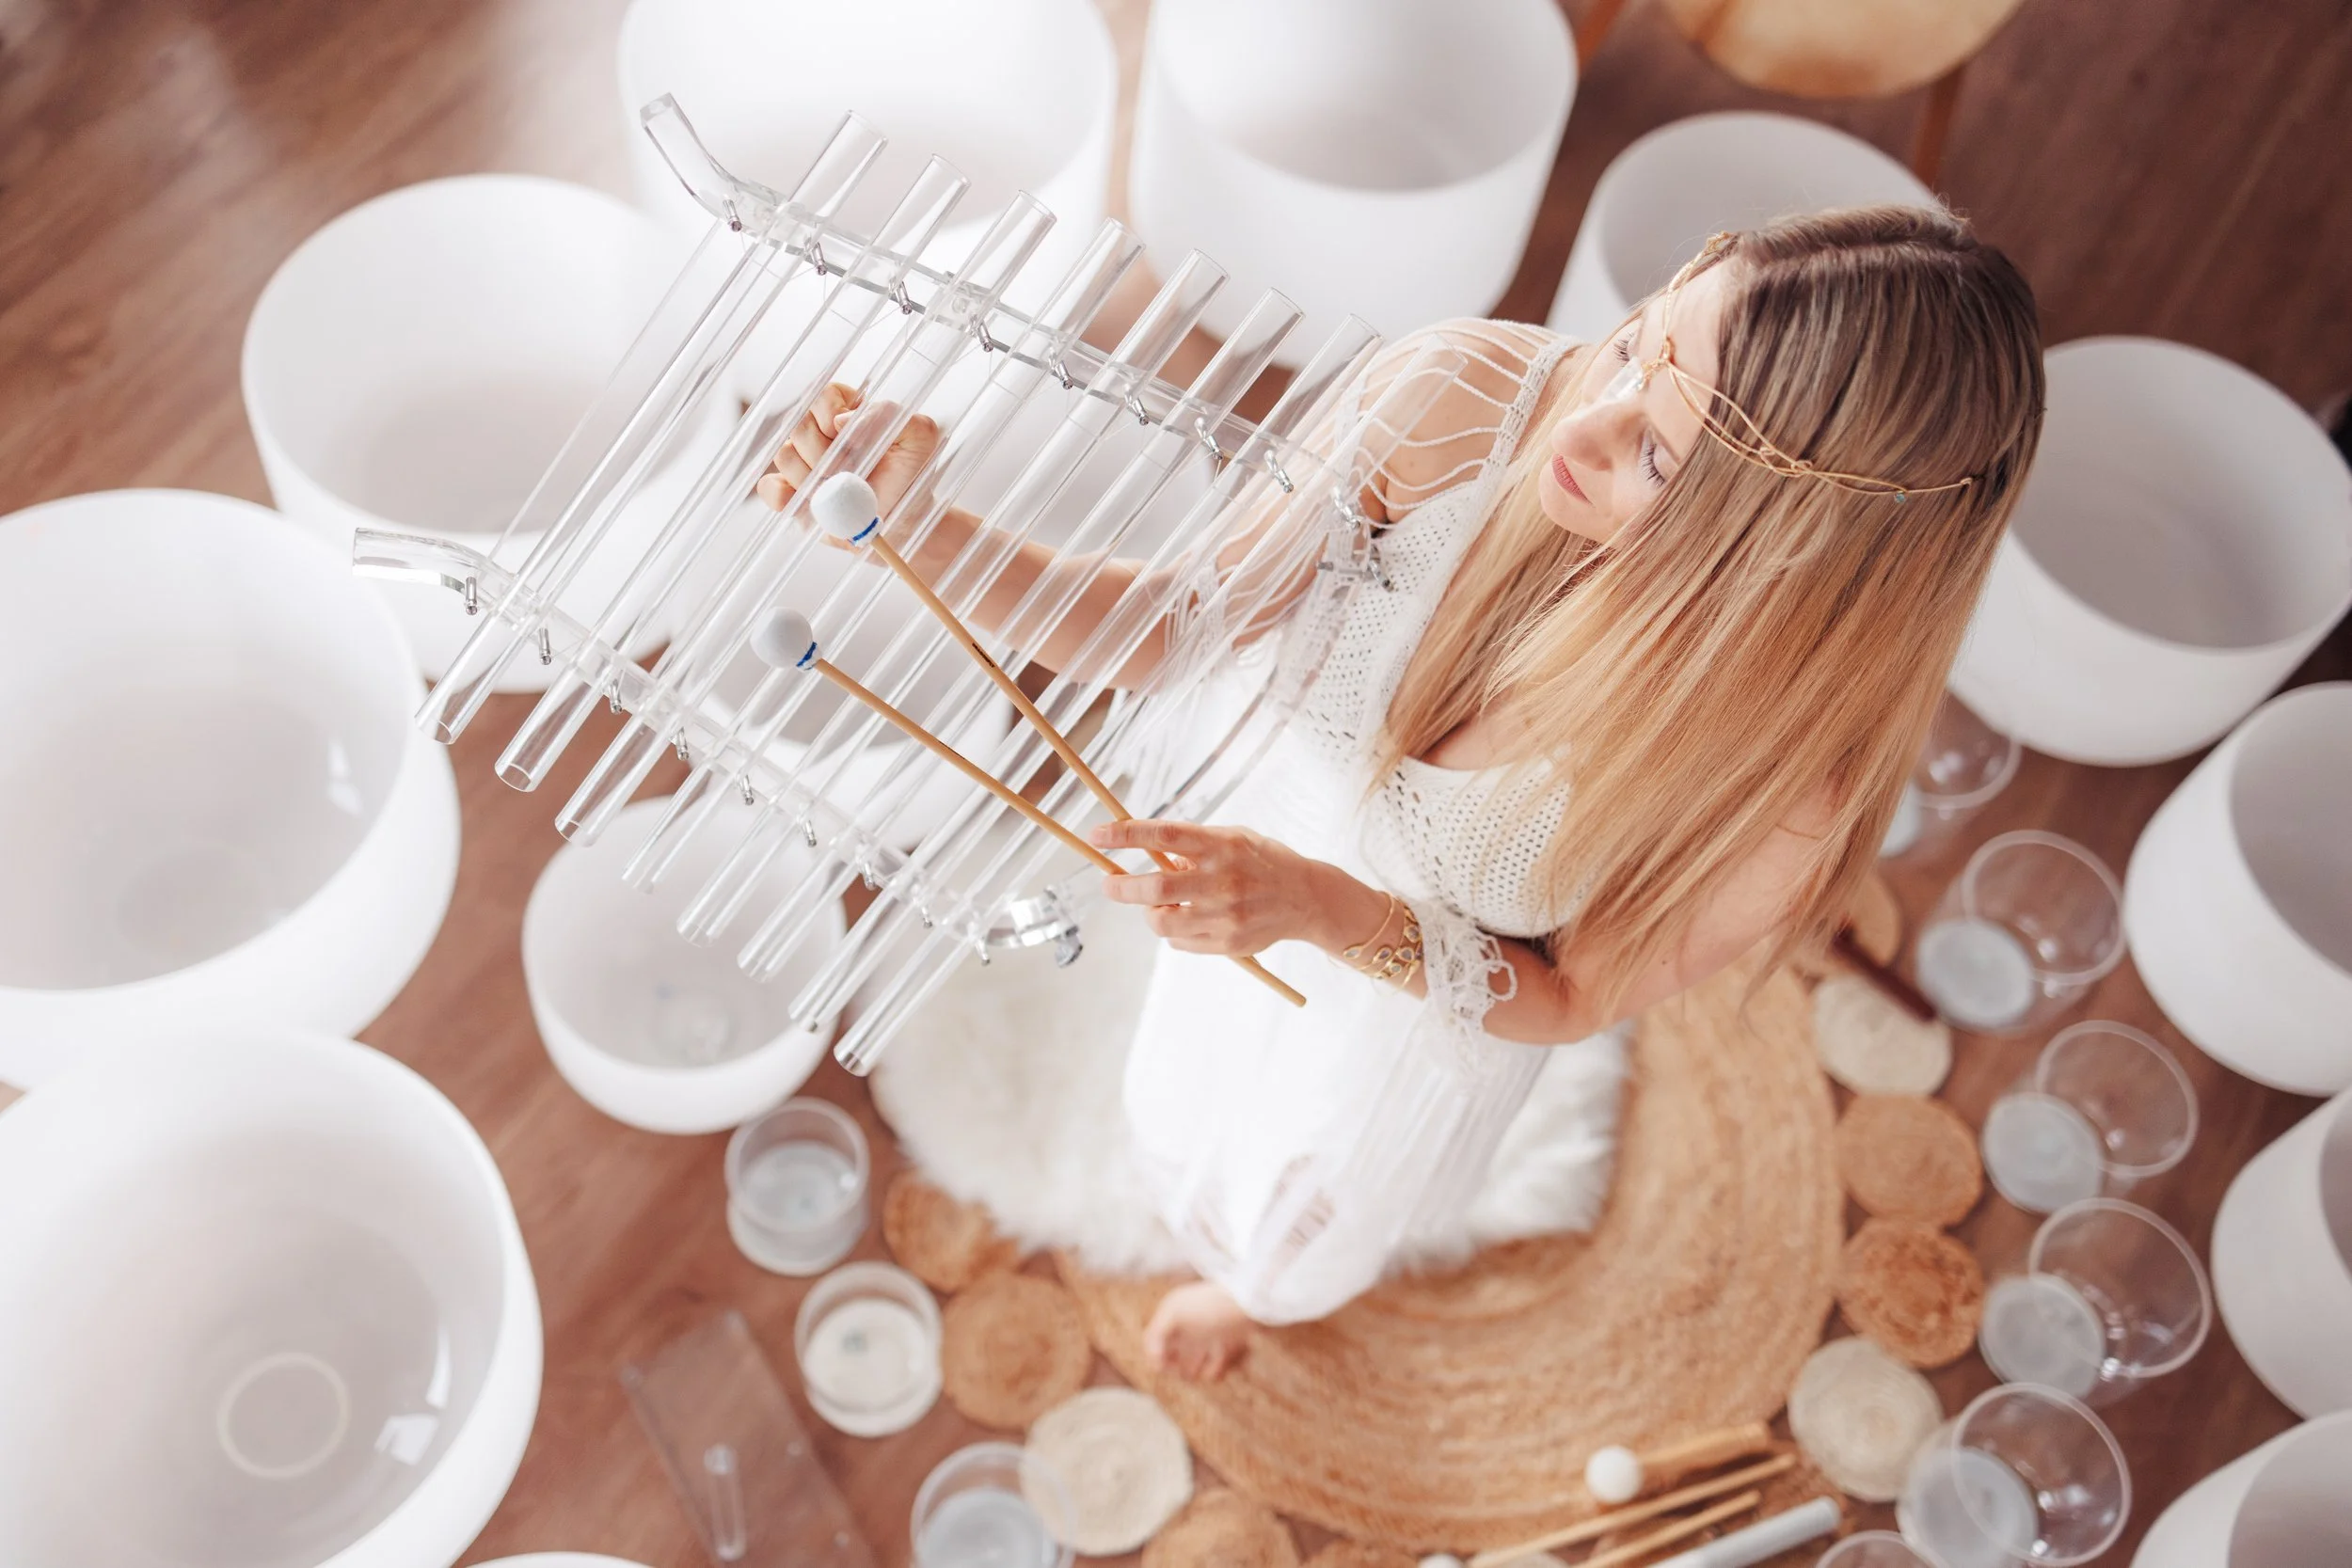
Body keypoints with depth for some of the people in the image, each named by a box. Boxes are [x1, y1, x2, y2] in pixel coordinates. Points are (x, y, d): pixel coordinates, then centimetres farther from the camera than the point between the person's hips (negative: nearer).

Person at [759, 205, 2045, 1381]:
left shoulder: (1782, 788, -43)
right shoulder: (1457, 402, -38)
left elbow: (1572, 1001, -23)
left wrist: (1336, 915, -41)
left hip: (1438, 1003, -1)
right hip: (1274, 830, 2)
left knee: (1312, 1227, 35)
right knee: (1191, 1108, 37)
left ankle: (1266, 1287, 78)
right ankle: (1239, 1250, 78)